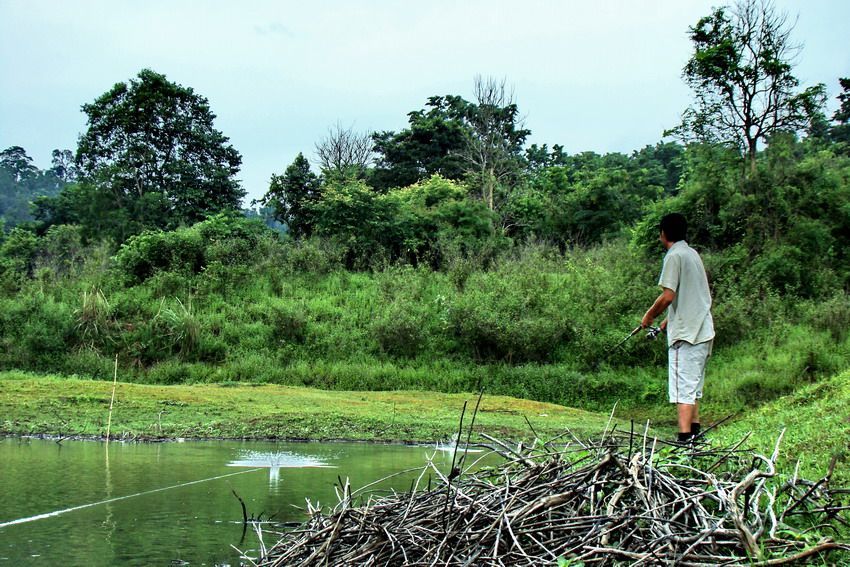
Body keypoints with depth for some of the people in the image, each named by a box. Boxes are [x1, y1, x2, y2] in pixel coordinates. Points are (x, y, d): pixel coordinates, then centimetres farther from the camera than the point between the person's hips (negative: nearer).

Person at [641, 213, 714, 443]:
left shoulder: (674, 256, -11)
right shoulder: (692, 253, 17)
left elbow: (668, 296, -18)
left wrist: (649, 316, -3)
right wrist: (670, 320, 24)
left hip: (686, 332, -9)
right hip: (702, 330, 9)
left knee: (683, 388, -11)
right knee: (693, 386, 16)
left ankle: (685, 439, -15)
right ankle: (695, 432, 20)